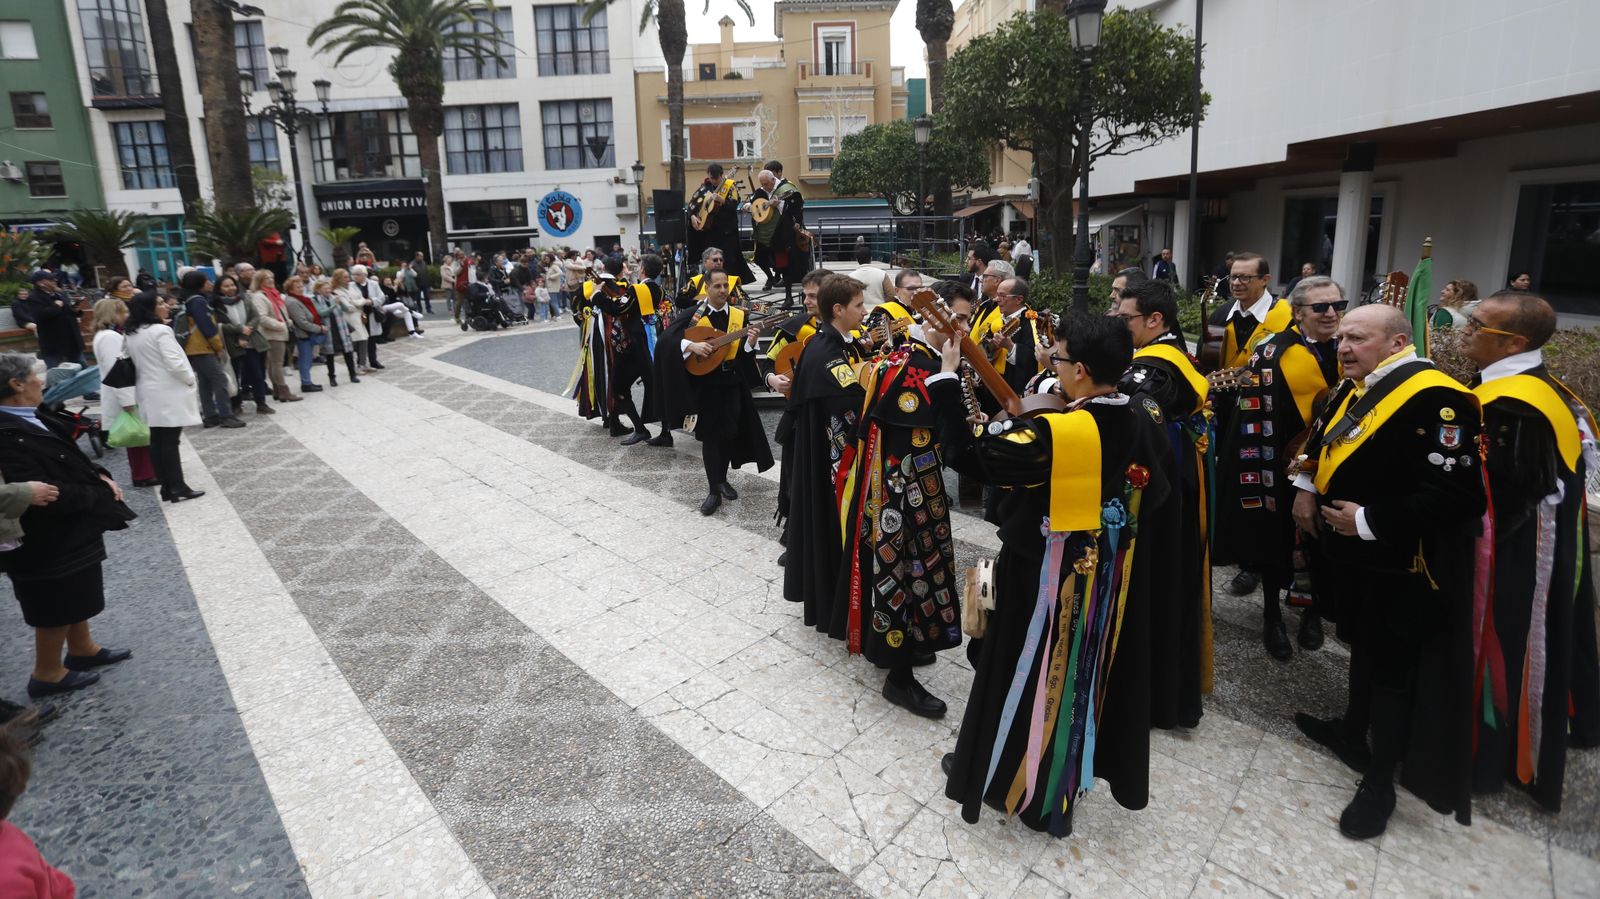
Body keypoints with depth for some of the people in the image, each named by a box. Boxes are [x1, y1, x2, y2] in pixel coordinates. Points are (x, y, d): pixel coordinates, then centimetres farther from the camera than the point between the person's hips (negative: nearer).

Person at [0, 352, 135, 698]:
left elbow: (70, 460, 13)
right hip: (46, 540, -9)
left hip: (69, 531, 9)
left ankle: (81, 648, 41)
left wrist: (99, 476, -5)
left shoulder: (33, 419, 1)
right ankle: (47, 673, 24)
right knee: (56, 606, 8)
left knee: (75, 596, 24)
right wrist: (99, 494, -19)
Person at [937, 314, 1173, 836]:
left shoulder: (1055, 435, -28)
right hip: (1112, 585, 7)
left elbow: (967, 456, -29)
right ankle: (1068, 775, 44)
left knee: (1026, 679, 13)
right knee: (1092, 673, 23)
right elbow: (1154, 504, 5)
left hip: (1045, 585, -6)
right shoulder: (1145, 430, -6)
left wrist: (946, 375, -24)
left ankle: (1001, 774, 34)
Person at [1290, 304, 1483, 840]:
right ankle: (1353, 731, 44)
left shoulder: (1435, 400, -23)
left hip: (1396, 566, -8)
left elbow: (1454, 493, -29)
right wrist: (1306, 485, 7)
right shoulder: (1356, 388, 5)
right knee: (1362, 645, 24)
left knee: (1390, 667, 6)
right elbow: (1322, 439, 22)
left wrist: (1369, 521, -24)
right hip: (1350, 554, 9)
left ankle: (1380, 780, 22)